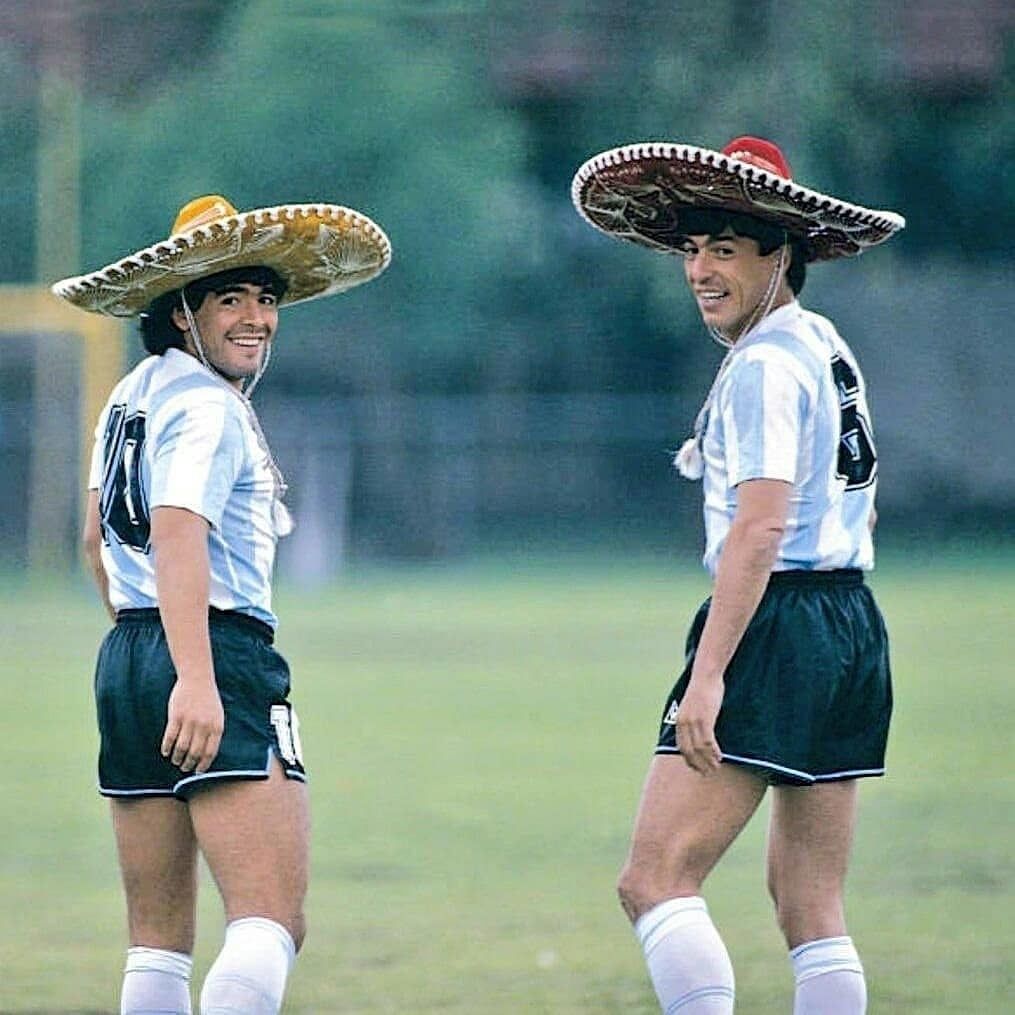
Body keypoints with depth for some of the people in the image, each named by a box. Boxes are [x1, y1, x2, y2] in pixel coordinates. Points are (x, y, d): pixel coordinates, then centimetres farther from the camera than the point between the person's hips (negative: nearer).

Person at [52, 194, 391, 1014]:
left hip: (126, 662, 10)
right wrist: (195, 680, -33)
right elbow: (176, 536, -23)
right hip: (221, 655, -10)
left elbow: (98, 537, 30)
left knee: (157, 941, 11)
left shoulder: (134, 393, 20)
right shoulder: (208, 408, -9)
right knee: (270, 924, -17)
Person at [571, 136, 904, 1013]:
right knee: (812, 908, 9)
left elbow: (761, 526, -20)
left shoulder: (765, 365, -11)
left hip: (776, 630, -10)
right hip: (853, 623, 10)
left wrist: (709, 672, -24)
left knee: (657, 880, -11)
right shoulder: (827, 349, 19)